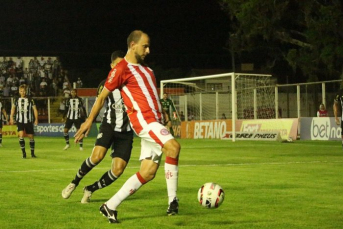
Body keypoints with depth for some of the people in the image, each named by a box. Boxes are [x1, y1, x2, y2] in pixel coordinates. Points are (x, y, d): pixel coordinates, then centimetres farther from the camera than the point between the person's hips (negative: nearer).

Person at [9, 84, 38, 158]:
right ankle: (23, 152, -7)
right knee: (21, 136, -15)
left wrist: (36, 119, -10)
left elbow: (34, 109, -2)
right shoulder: (17, 100, 4)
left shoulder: (30, 100, -3)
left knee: (31, 137, 5)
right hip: (20, 121, 1)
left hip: (28, 121, -1)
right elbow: (13, 108, 19)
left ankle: (32, 153, 20)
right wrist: (11, 117, 13)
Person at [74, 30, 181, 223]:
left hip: (155, 122, 9)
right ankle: (173, 201, -22)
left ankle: (110, 206, 8)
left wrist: (164, 117, 22)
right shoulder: (122, 68, -5)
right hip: (143, 119, -9)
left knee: (148, 172, 2)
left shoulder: (146, 69, 21)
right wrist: (89, 121, 0)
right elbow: (102, 96, -1)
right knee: (173, 147, -28)